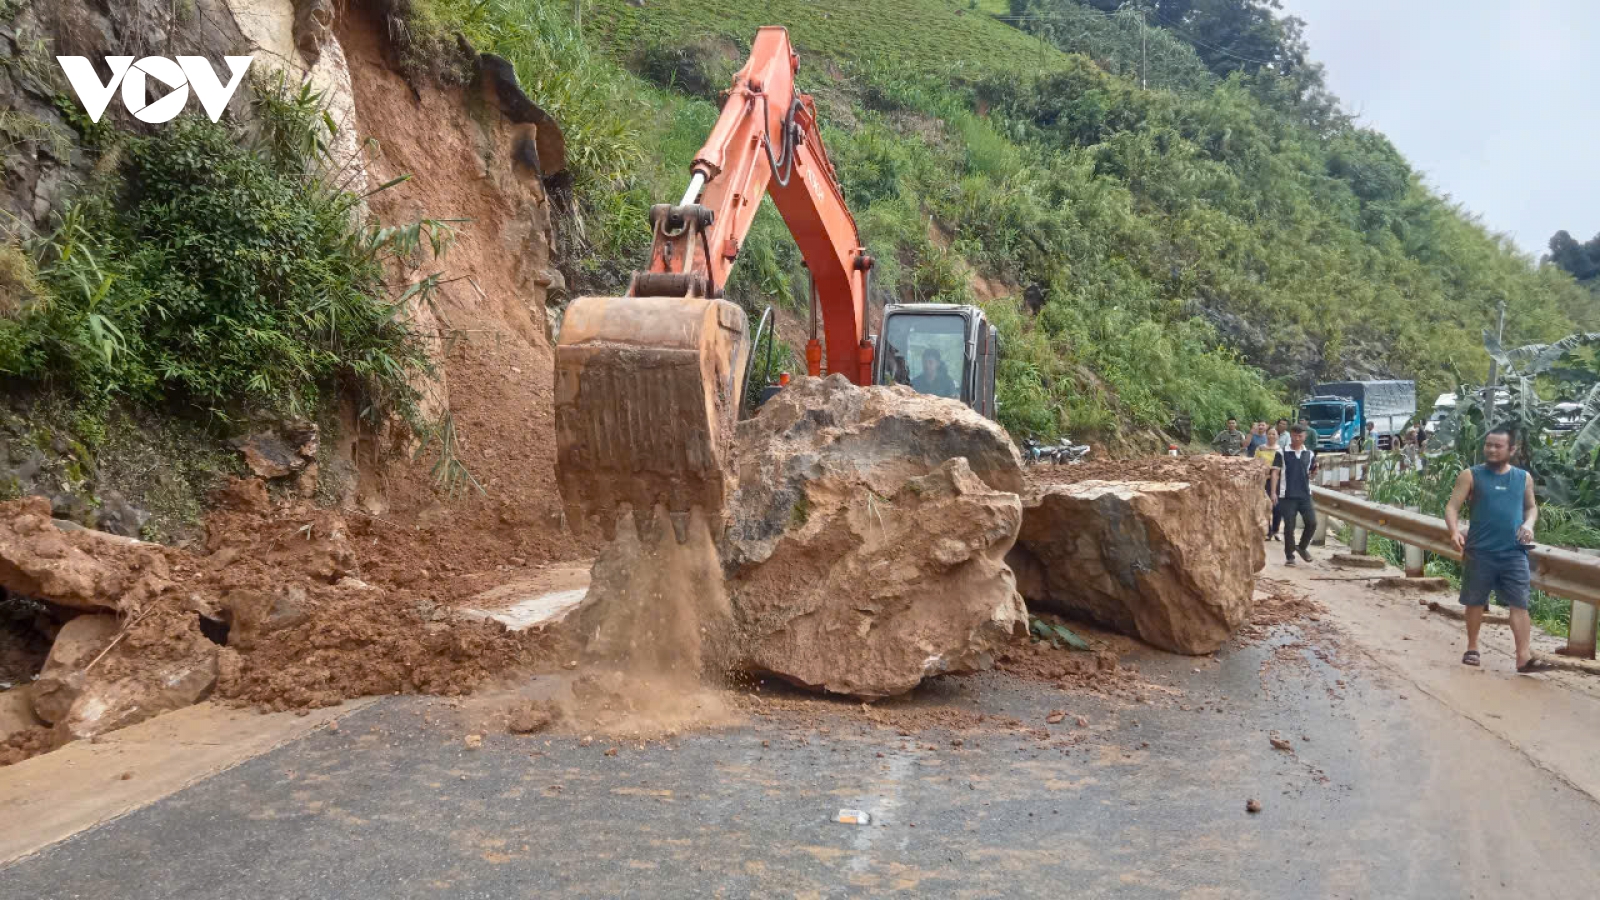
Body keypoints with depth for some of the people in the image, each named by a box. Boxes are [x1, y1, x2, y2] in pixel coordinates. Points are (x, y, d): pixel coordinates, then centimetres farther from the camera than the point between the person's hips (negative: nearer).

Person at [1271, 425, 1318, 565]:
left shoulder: (1309, 453, 7)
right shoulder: (1282, 453, -2)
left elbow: (1312, 473, 17)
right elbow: (1275, 472, -4)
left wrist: (1315, 470, -8)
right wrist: (1273, 492, -12)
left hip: (1305, 494, 3)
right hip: (1287, 495, -3)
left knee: (1312, 522, -4)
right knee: (1289, 526, 0)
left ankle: (1302, 547, 20)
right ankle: (1289, 556, 11)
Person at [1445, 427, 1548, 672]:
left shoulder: (1524, 477, 8)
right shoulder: (1470, 475, -1)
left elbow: (1531, 506, 21)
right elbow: (1452, 507, -3)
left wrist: (1529, 524, -2)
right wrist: (1454, 531, -21)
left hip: (1514, 553, 2)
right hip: (1479, 551, -2)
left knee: (1519, 604, -4)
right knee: (1475, 602, 9)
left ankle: (1524, 657, -5)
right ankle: (1472, 649, 24)